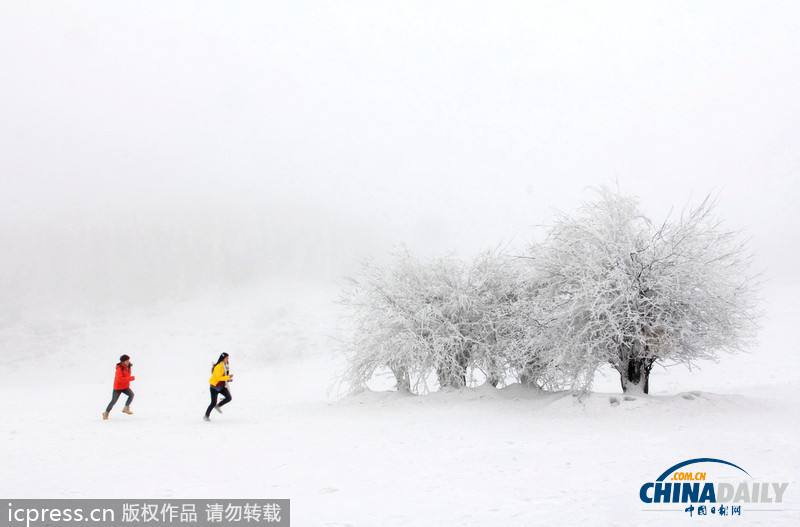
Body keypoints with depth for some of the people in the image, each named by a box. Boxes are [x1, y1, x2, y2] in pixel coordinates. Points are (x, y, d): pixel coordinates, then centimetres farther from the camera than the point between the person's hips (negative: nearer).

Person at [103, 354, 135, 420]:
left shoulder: (128, 366, -1)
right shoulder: (120, 369, -25)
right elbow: (120, 379, -39)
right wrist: (131, 378, -37)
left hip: (125, 387, 6)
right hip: (118, 387, -6)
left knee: (131, 394, -19)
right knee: (114, 401, 2)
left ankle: (126, 408, -6)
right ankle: (106, 413, 24)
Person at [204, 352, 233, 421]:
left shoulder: (225, 366, 7)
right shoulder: (218, 367, -22)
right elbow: (219, 377, -27)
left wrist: (229, 379, 2)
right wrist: (228, 377, -26)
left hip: (221, 386, 8)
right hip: (215, 386, -8)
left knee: (229, 398, -9)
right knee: (213, 403, -5)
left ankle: (218, 406, 13)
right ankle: (206, 416, 14)